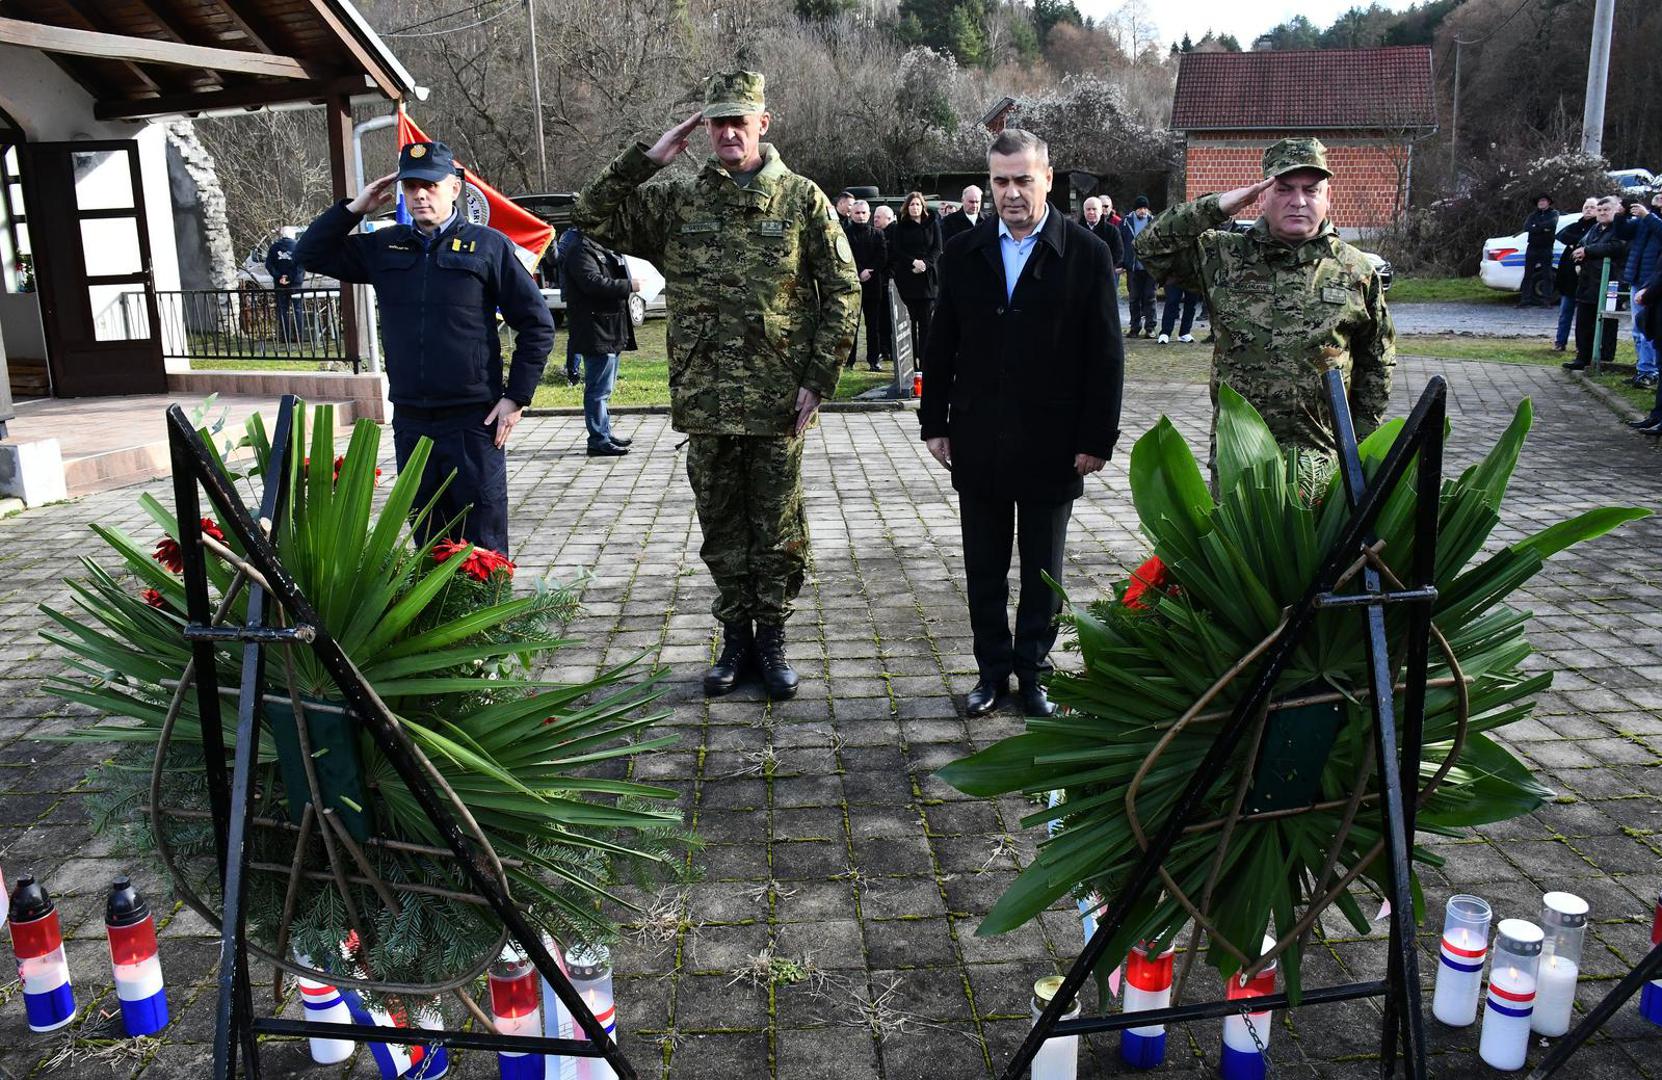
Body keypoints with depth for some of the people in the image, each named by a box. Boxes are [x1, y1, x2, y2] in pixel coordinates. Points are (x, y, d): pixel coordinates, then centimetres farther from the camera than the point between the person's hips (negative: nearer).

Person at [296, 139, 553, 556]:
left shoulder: (488, 246, -2)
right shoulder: (384, 247, 11)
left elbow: (537, 325, -1)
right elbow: (310, 254, 17)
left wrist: (516, 397, -6)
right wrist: (354, 208, 5)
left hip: (473, 423, -5)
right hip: (410, 423, 5)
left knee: (484, 540, -1)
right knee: (426, 538, 13)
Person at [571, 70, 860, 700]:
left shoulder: (801, 198, 1)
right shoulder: (676, 201, 7)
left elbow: (842, 292, -1)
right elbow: (592, 219, 3)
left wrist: (818, 380, -7)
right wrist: (647, 157, -4)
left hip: (778, 400, -2)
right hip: (703, 401, 2)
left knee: (777, 526, 7)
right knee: (720, 525, 11)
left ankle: (771, 639, 23)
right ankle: (736, 638, 26)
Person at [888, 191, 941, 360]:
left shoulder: (932, 225, 11)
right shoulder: (900, 227, 8)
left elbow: (937, 249, 5)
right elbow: (896, 251, 1)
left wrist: (925, 263, -12)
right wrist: (914, 262, -13)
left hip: (927, 277, 1)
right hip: (906, 278, -1)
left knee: (926, 319, -2)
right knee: (910, 319, -2)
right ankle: (911, 357, 1)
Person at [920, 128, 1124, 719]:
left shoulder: (1086, 253, -4)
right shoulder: (963, 252, 4)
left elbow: (1105, 355, -4)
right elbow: (941, 346, 8)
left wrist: (1097, 438, -7)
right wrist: (935, 423, 3)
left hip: (1051, 444, -2)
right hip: (977, 443, 2)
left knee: (1042, 571, 11)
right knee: (984, 569, 11)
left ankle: (1033, 670, 25)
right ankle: (993, 670, 25)